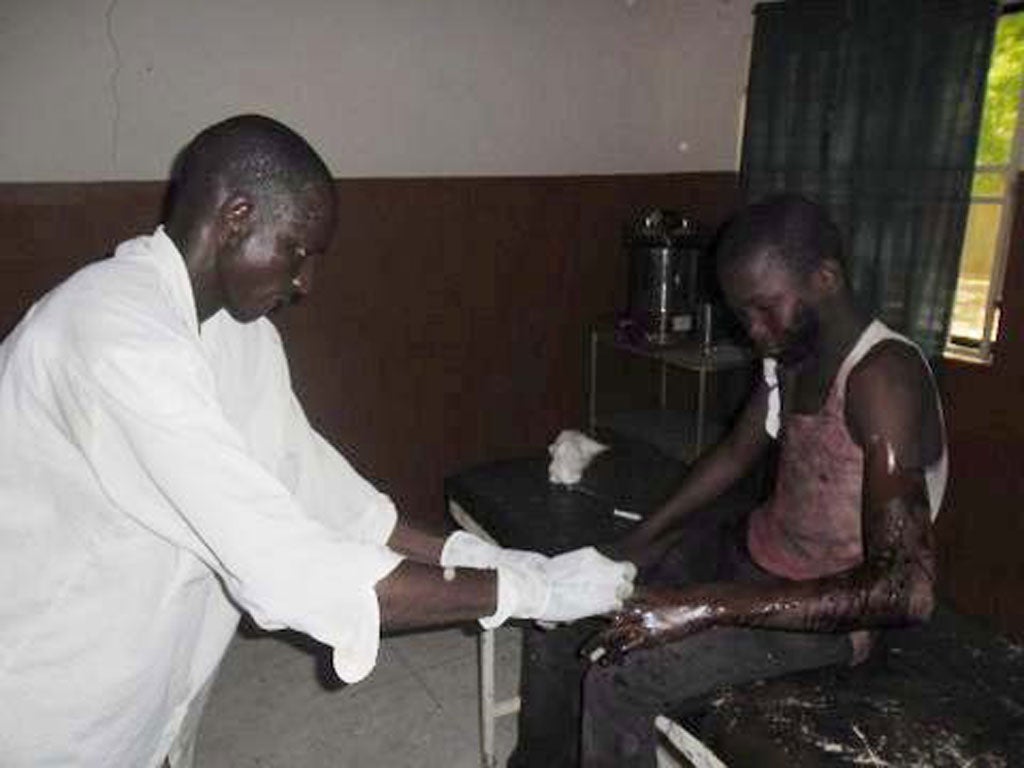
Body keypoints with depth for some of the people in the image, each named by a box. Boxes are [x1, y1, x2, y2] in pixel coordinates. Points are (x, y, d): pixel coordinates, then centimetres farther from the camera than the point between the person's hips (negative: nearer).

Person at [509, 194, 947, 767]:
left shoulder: (881, 378, -28)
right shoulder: (790, 351, -1)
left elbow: (909, 590, -34)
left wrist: (706, 607, -37)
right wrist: (641, 540, 2)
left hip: (830, 605, -8)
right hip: (749, 546, 8)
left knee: (617, 679, -23)